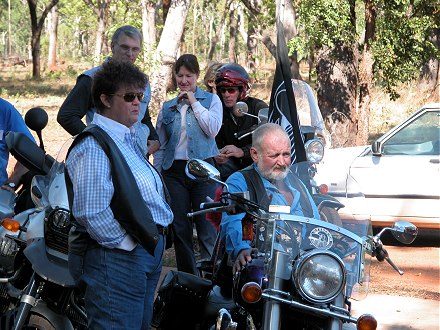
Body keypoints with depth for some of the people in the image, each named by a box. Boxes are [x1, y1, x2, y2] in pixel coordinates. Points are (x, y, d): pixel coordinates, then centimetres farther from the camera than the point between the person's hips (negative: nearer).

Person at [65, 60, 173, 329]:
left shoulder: (128, 140, 17)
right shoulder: (93, 147, -17)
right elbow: (91, 212, -26)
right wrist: (126, 245, -18)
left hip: (148, 253, 11)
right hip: (116, 257, -11)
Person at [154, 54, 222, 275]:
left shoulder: (211, 100, 7)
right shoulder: (168, 107, 15)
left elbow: (213, 129, -10)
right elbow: (160, 144, 17)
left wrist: (194, 103, -6)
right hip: (174, 171, 3)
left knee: (208, 229, -9)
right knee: (180, 229, 4)